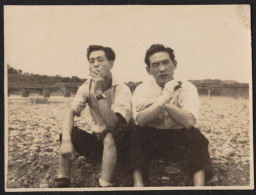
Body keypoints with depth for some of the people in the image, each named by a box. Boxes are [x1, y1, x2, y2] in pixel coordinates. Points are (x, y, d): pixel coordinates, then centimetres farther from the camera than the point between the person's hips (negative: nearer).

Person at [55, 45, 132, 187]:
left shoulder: (122, 89, -19)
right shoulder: (87, 87, -4)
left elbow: (113, 123, -31)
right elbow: (70, 112, -16)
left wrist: (99, 92, -35)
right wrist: (66, 140, -33)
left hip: (117, 143, -4)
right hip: (96, 139, 5)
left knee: (108, 137, -36)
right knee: (69, 132, -19)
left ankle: (105, 185, -33)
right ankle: (62, 182, -18)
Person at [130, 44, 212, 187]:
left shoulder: (187, 88, -7)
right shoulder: (143, 89, -5)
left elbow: (189, 122, -25)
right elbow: (141, 120, -25)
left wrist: (160, 101, -25)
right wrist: (164, 98, -32)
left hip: (180, 140, 0)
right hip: (151, 140, 0)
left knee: (196, 137, -30)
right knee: (137, 135, -30)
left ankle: (199, 185, -29)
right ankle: (138, 184, -28)